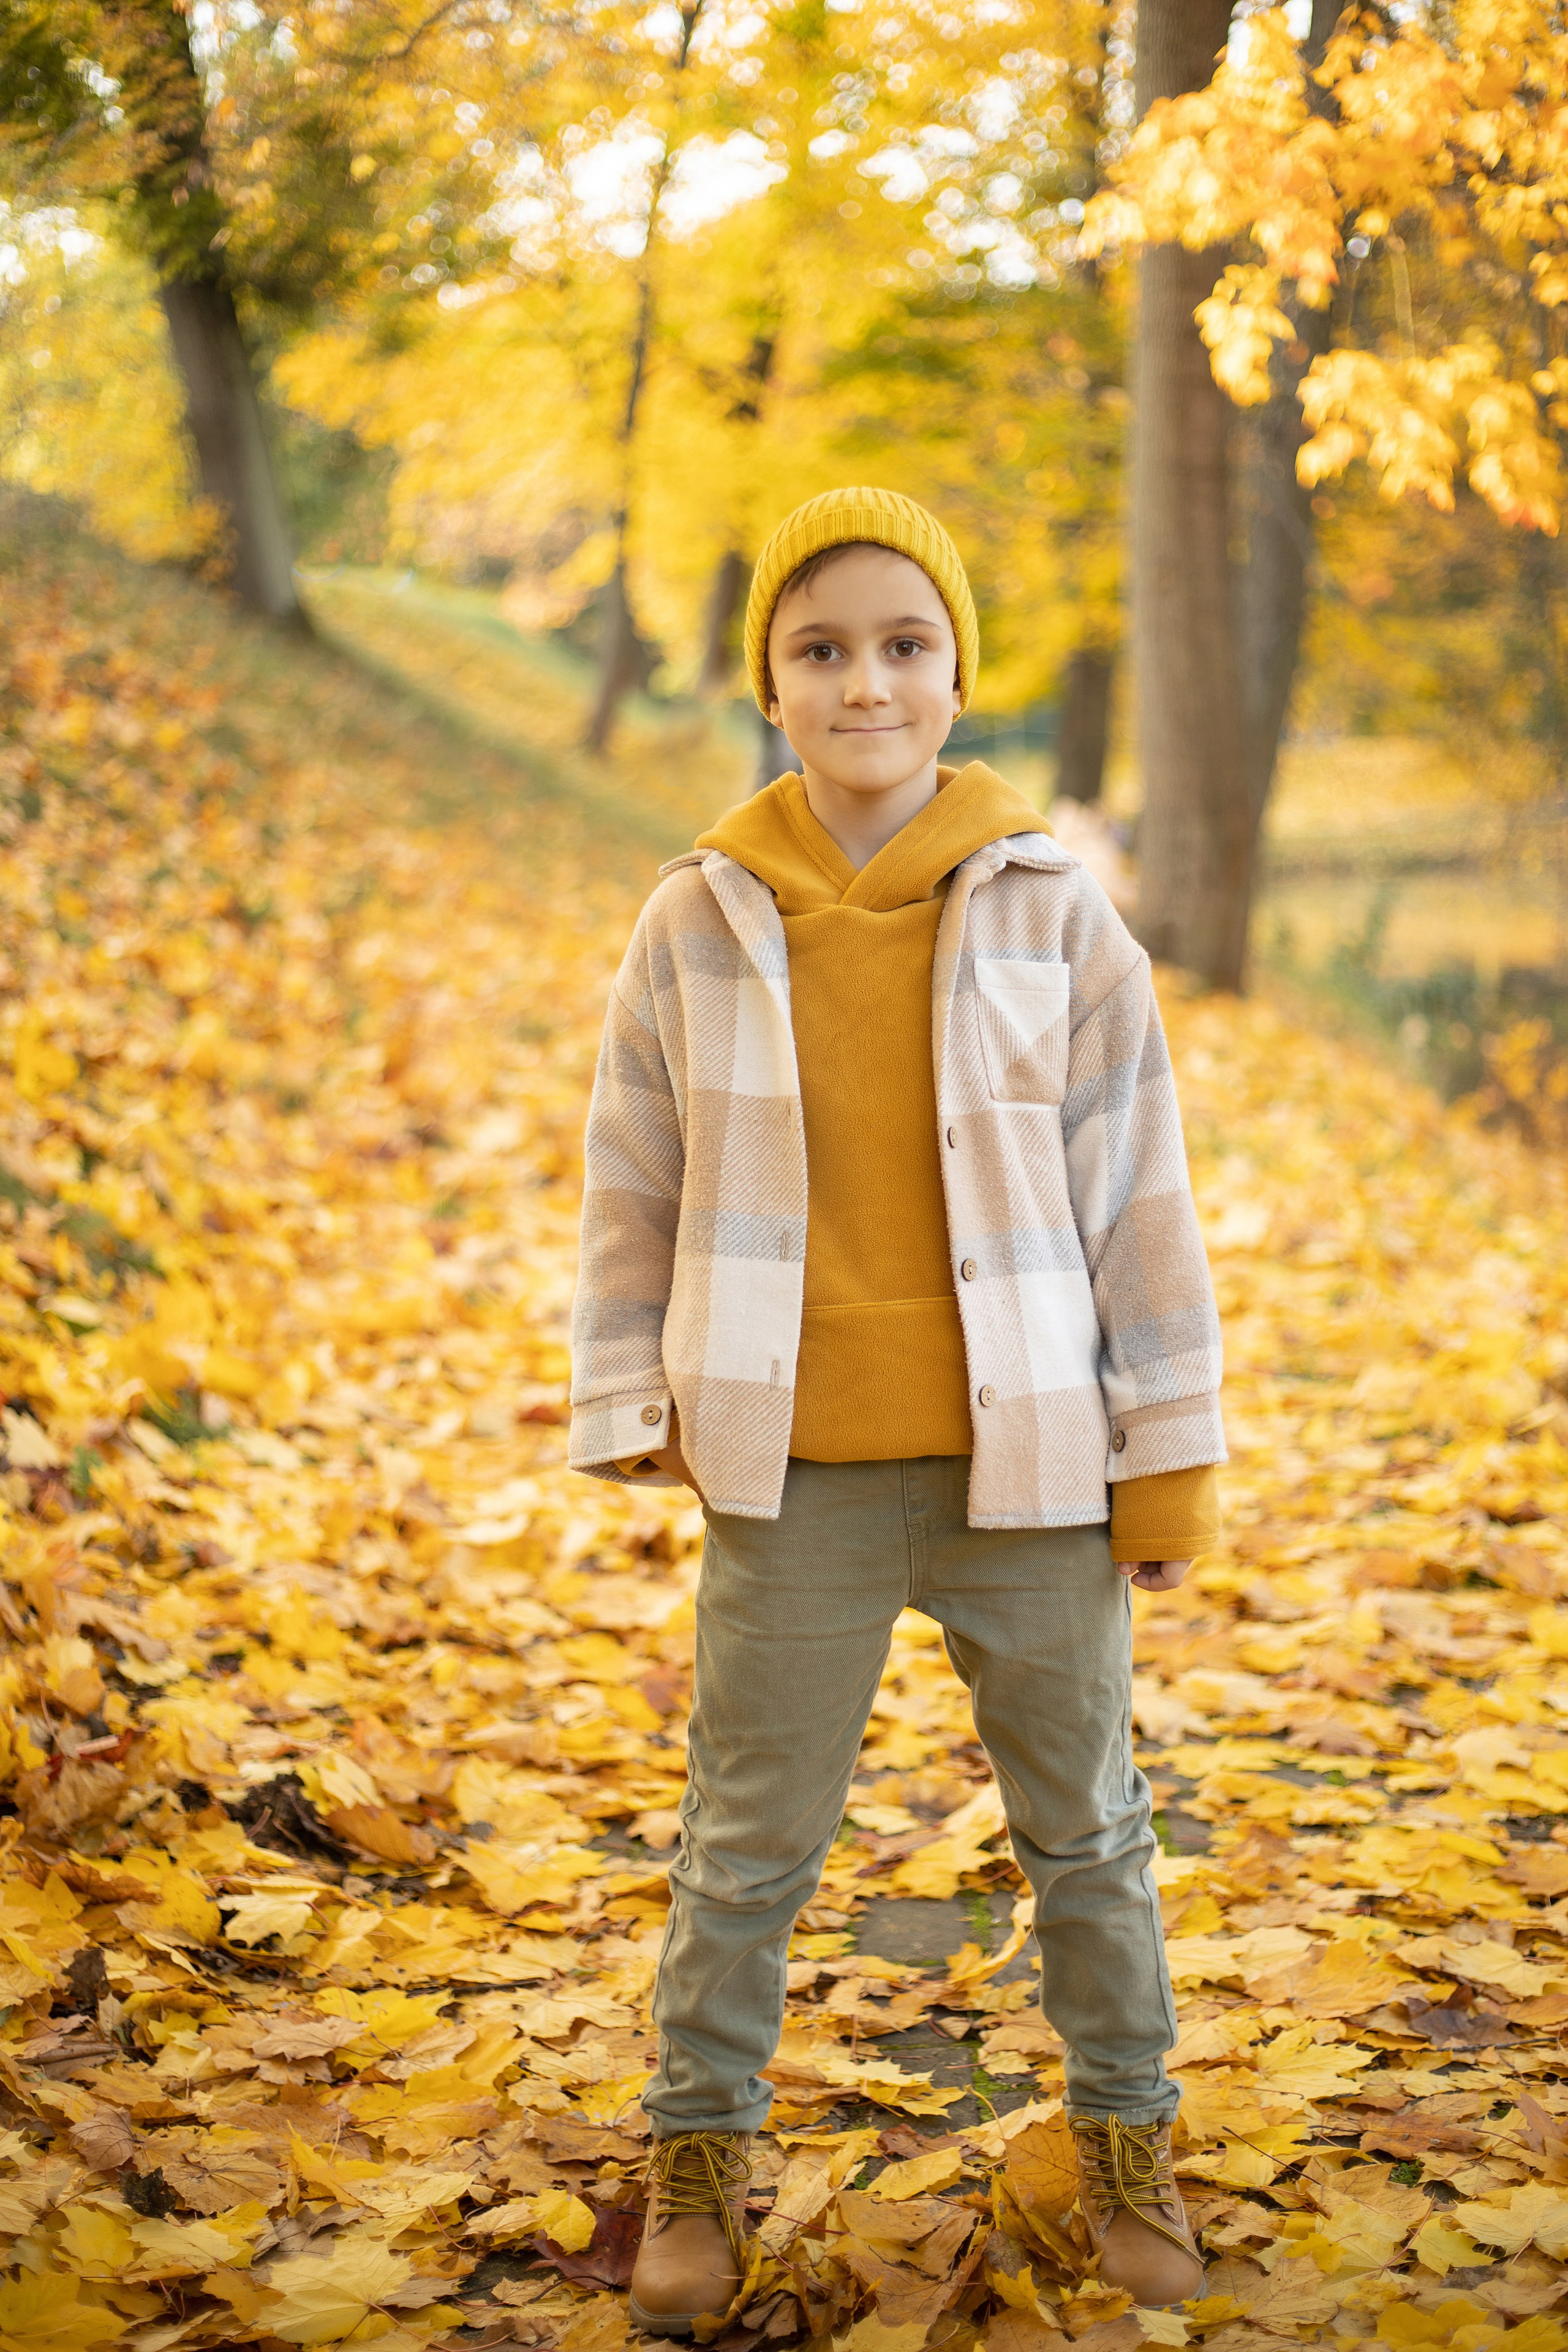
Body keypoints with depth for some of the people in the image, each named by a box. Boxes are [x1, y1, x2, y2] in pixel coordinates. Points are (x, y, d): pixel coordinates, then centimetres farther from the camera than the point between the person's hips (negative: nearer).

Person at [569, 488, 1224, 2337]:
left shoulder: (1052, 918, -6)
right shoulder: (697, 927, -4)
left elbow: (1137, 1198, -3)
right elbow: (634, 1193, 3)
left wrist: (1171, 1456, -2)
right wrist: (630, 1416, 1)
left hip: (1027, 1469, 0)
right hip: (793, 1481, 0)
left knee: (1083, 1824, 16)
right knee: (745, 1840, 12)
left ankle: (1123, 2132, 37)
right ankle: (702, 2149, 32)